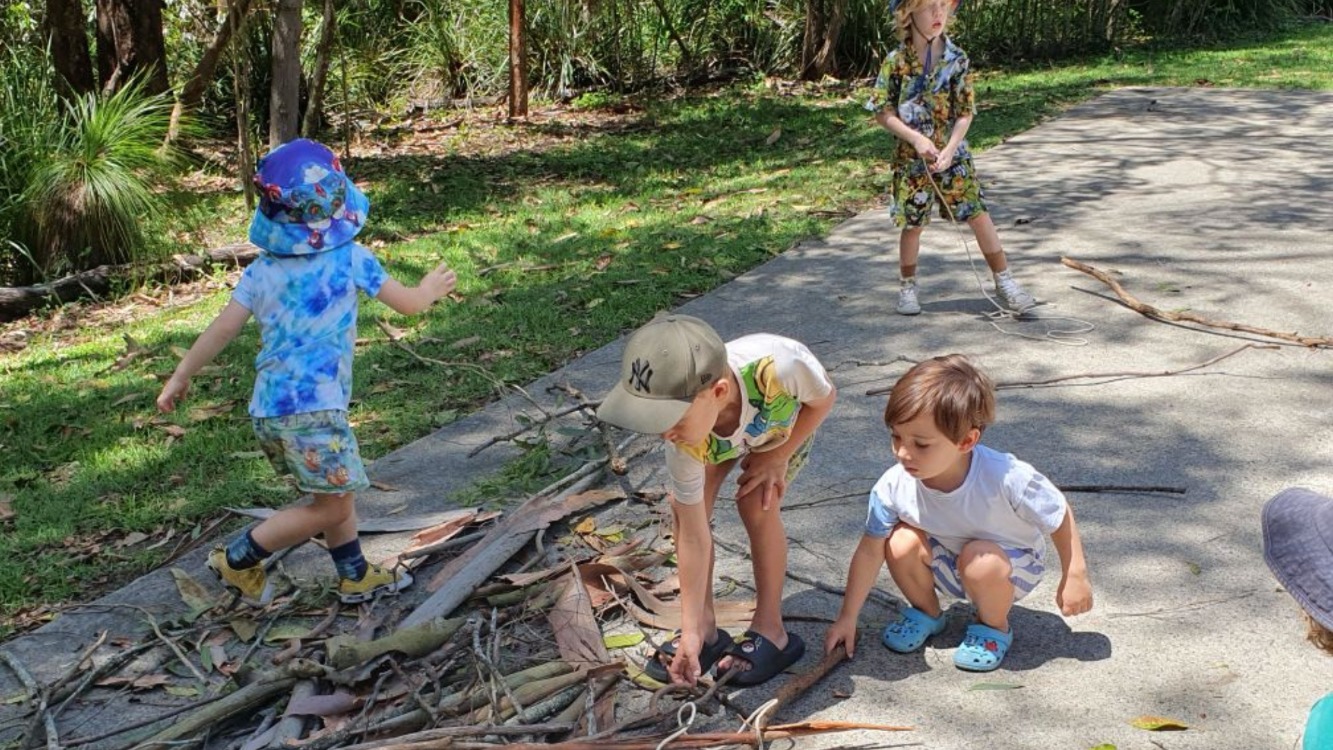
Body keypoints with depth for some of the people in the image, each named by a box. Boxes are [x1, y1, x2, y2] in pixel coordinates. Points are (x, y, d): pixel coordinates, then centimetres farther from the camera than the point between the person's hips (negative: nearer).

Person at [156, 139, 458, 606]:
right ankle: (239, 560, 10)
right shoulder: (351, 259, -7)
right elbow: (409, 304, 3)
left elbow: (224, 328, 4)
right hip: (312, 407, -7)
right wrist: (432, 288, 25)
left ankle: (355, 576, 30)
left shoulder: (261, 269, 5)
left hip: (267, 407, 7)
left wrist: (181, 377, 15)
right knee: (332, 506, 6)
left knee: (337, 496, 21)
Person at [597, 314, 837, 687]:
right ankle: (704, 628, 2)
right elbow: (693, 535, -27)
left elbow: (825, 398, -22)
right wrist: (690, 632, -24)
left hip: (788, 422, -1)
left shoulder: (777, 365, -47)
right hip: (718, 437, 2)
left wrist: (778, 457, -22)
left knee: (756, 505, -21)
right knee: (684, 507, -16)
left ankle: (770, 631, -3)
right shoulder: (684, 442, -37)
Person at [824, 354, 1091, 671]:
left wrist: (1075, 577, -13)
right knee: (901, 543, -25)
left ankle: (994, 629, -2)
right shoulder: (894, 486, -26)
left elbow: (1061, 517, -18)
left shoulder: (1006, 478, -35)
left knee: (980, 560, -35)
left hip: (1012, 565, -3)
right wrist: (847, 618, -11)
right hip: (947, 565, 3)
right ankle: (926, 613, 6)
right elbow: (870, 550, -15)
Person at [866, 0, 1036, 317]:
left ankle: (1004, 282, 10)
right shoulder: (896, 62, -8)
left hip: (953, 154, 1)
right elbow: (882, 113, -6)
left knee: (979, 215, 0)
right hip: (911, 159, -1)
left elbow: (965, 113, -5)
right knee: (912, 224, 6)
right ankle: (907, 285, 25)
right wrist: (916, 139, -17)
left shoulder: (957, 59, -5)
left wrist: (949, 151, -17)